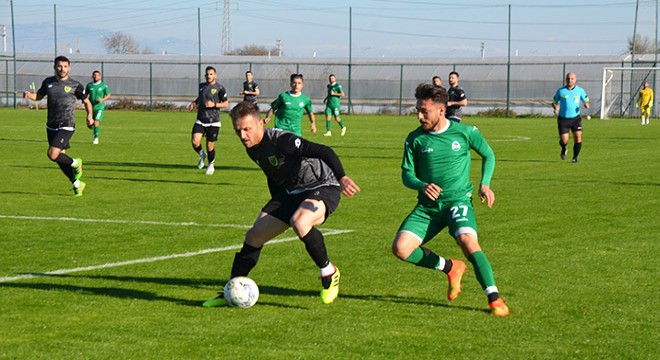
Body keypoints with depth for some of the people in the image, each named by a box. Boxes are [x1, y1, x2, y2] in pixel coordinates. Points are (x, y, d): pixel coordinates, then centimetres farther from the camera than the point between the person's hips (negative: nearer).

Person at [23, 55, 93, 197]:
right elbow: (39, 95, 20)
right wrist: (29, 95, -3)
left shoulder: (75, 85, -5)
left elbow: (86, 101, 7)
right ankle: (77, 184, 26)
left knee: (53, 155, -20)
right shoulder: (48, 82, 5)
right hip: (51, 126, 5)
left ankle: (75, 163, 6)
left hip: (66, 127, -5)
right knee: (61, 158, 9)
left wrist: (89, 116, -10)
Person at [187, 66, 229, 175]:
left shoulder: (219, 88, -4)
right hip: (200, 121, 3)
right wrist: (194, 103, 11)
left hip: (213, 122, -3)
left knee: (210, 145, 1)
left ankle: (211, 165, 26)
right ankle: (202, 155, 18)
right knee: (195, 141, -14)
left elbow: (226, 104, -3)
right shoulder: (202, 86, 10)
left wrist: (214, 104, -17)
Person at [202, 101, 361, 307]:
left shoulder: (281, 140, -24)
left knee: (299, 222, -38)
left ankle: (328, 272, -14)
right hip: (290, 192, 9)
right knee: (255, 235, 1)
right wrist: (276, 207, 25)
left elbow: (324, 152, -29)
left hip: (323, 188, -8)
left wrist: (342, 178, -42)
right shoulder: (253, 150, 3)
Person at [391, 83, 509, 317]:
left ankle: (494, 299, -24)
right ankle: (450, 268, 10)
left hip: (458, 199, -3)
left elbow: (488, 155, 13)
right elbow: (407, 174, 5)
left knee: (467, 240, -32)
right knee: (400, 248, -15)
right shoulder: (415, 139, 1)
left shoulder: (465, 132, -3)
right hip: (427, 206, 3)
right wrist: (422, 186, -17)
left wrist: (484, 184, -3)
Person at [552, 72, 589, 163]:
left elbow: (586, 100, 14)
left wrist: (586, 104, -10)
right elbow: (554, 102, 9)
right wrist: (555, 108, -13)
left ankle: (575, 157, 5)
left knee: (578, 137, -14)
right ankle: (564, 149, 30)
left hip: (575, 118, 1)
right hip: (563, 119, -1)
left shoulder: (580, 90, 1)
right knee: (564, 141, -8)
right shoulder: (560, 91, -1)